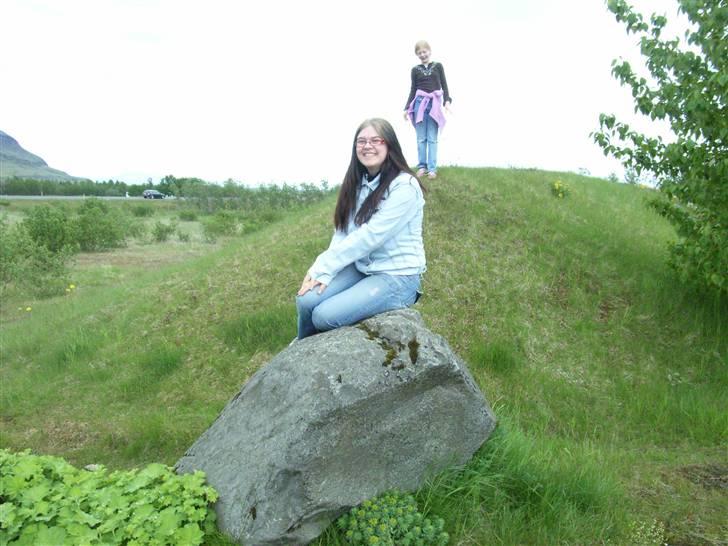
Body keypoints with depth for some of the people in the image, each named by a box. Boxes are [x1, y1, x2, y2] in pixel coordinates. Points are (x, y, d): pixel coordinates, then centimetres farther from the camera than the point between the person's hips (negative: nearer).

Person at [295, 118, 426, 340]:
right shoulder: (357, 182, 6)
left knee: (324, 315, -21)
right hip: (360, 267, 6)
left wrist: (323, 267, -18)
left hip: (396, 275, -6)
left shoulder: (404, 186, -16)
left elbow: (369, 236, -22)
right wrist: (324, 271, -15)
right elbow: (342, 232, 1)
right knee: (305, 301, -14)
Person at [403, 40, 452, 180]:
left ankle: (432, 168, -3)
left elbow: (444, 85, 7)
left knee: (432, 138, -2)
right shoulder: (415, 70, 10)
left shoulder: (438, 66, 8)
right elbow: (413, 90, 12)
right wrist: (407, 108, 7)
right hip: (419, 103, 1)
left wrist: (447, 101, -7)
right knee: (421, 138, 1)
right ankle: (422, 166, 7)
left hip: (434, 104, -1)